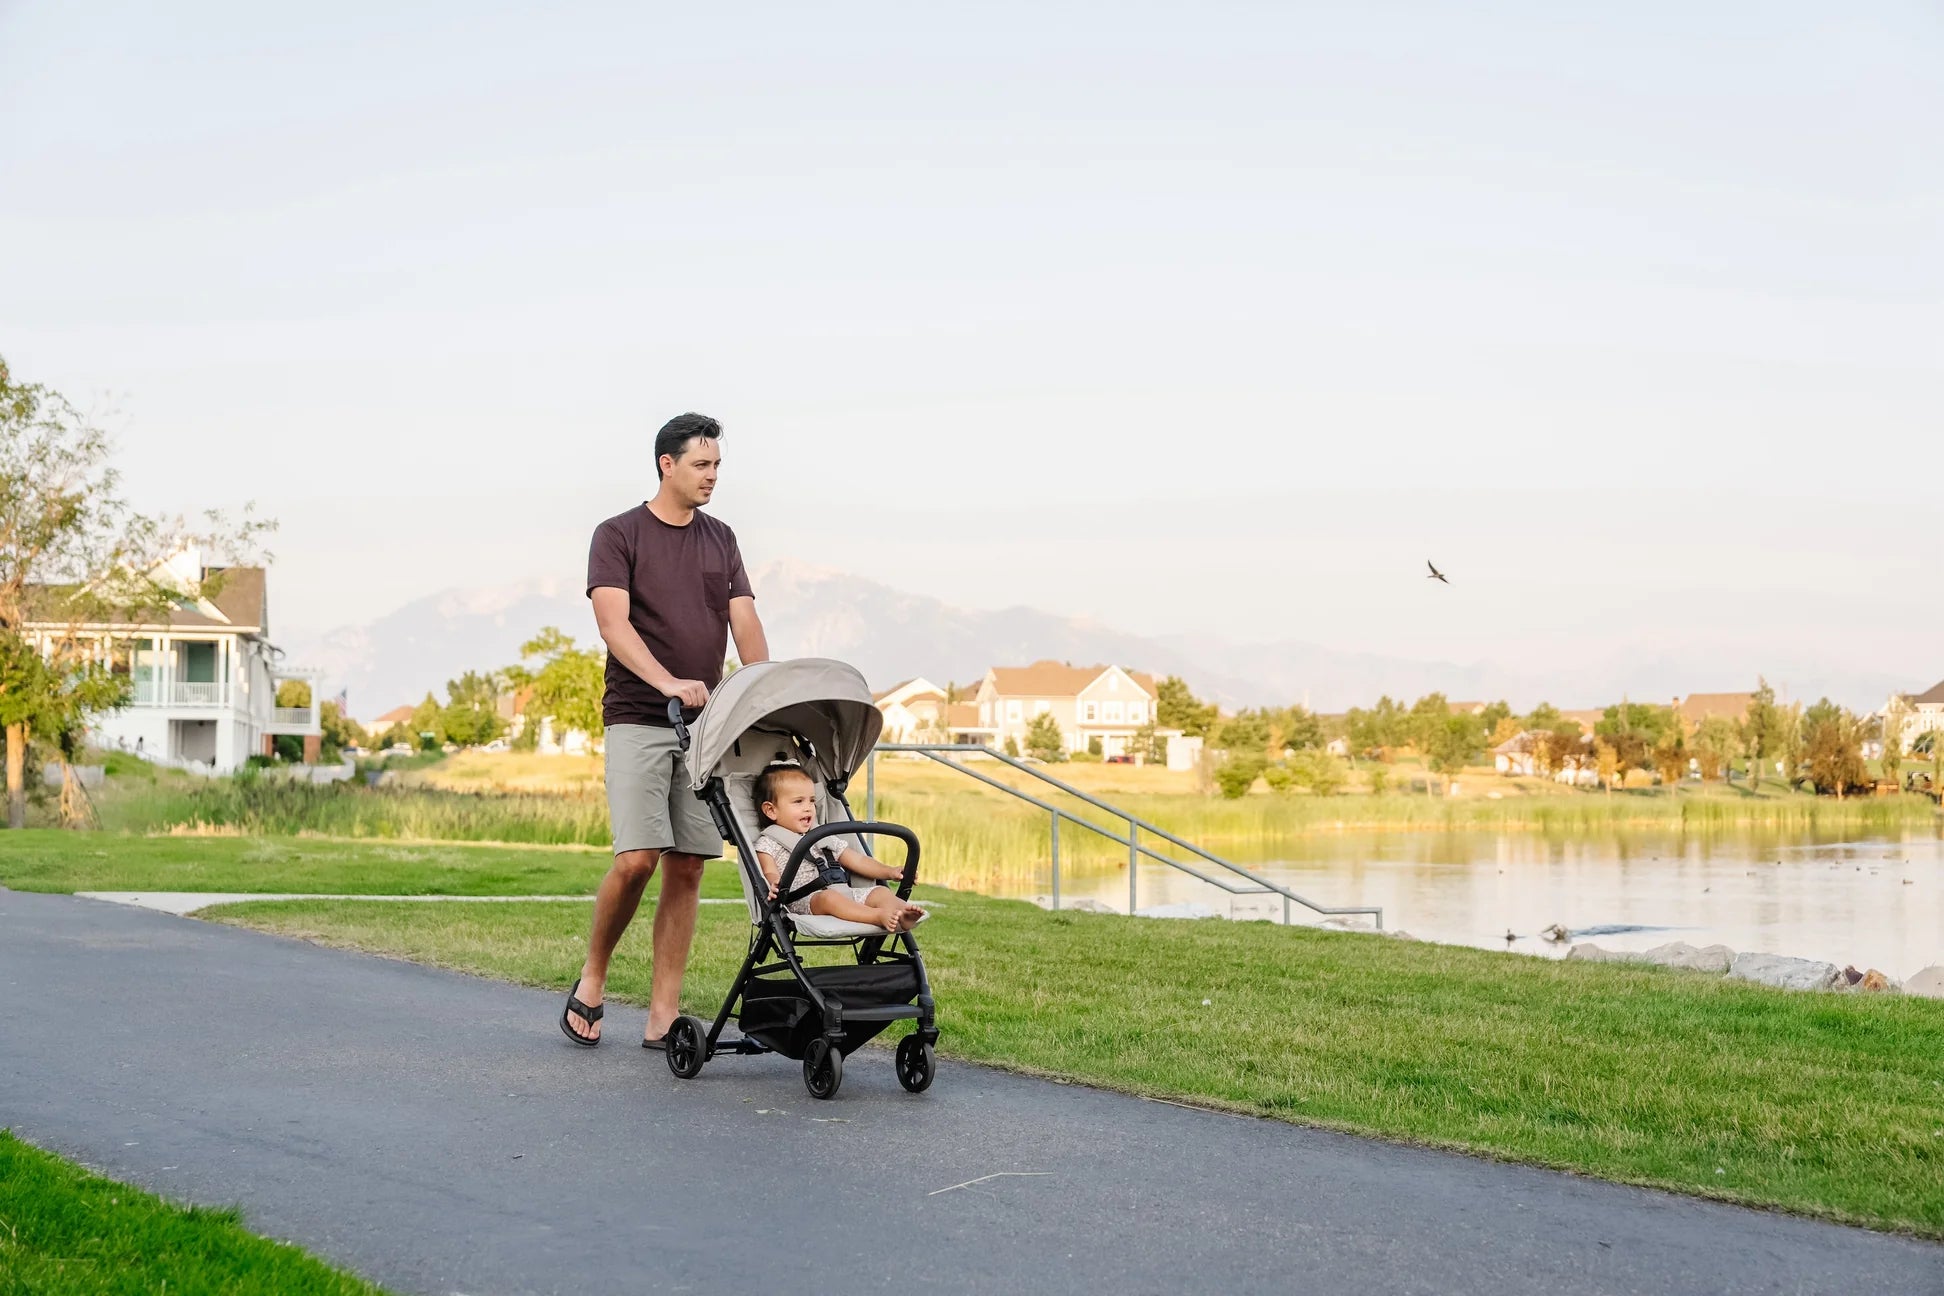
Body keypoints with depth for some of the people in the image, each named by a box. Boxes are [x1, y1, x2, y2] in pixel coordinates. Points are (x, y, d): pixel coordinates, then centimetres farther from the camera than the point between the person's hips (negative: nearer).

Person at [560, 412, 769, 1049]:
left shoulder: (721, 541, 14)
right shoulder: (619, 535, -1)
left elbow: (745, 624, 5)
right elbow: (614, 622, -14)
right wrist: (667, 682, -30)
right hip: (637, 720, -5)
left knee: (686, 868, 1)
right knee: (637, 859, -15)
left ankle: (663, 1016, 5)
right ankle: (592, 978, 8)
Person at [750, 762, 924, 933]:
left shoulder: (823, 837, 29)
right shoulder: (768, 843, 10)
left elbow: (856, 860, 30)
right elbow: (770, 873, -6)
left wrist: (890, 872, 17)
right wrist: (775, 885, -31)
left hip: (844, 892, 7)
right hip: (803, 900, -7)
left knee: (881, 892, -14)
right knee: (828, 898, -37)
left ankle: (903, 914, -46)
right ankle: (879, 917, -56)